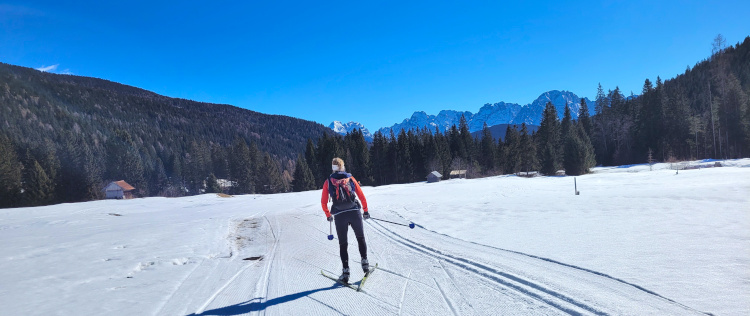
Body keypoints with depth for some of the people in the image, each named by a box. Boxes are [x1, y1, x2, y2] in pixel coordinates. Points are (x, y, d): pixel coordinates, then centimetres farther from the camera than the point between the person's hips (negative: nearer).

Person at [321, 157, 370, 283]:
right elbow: (362, 196, 6)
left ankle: (345, 271, 3)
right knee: (360, 238, 20)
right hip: (354, 213, 0)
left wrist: (328, 215, 21)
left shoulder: (328, 182, 7)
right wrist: (365, 211, 17)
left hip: (339, 215, 0)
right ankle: (365, 262, 15)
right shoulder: (350, 178, 7)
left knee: (343, 243, 9)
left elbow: (323, 202, 6)